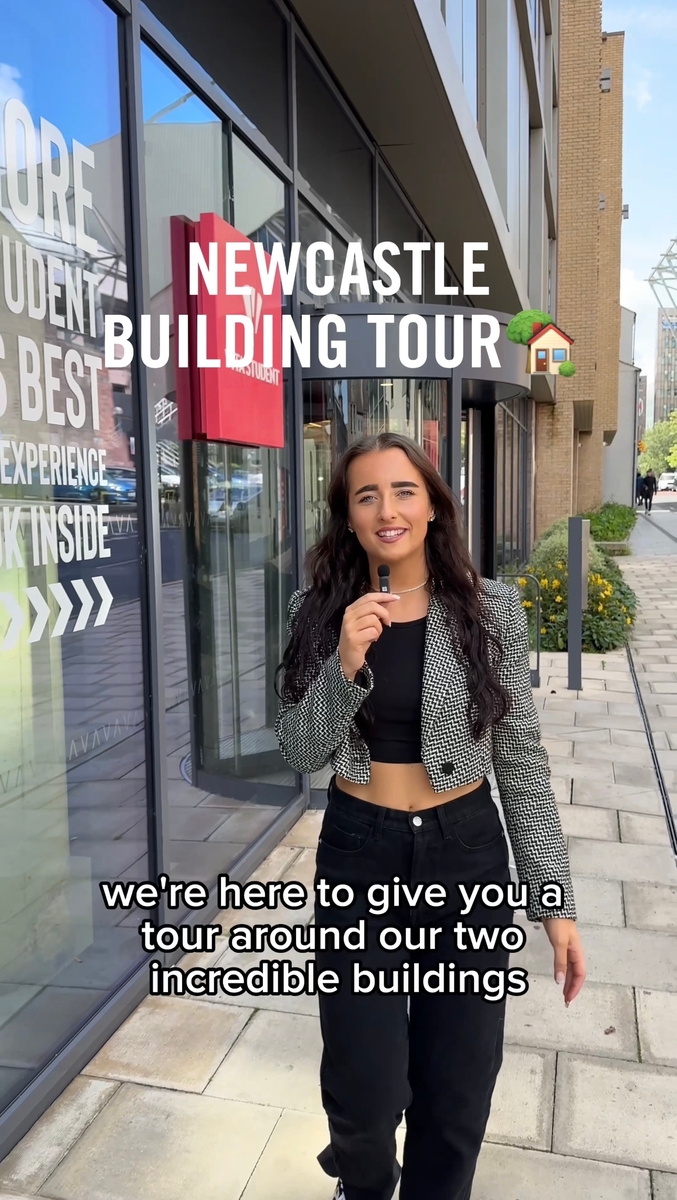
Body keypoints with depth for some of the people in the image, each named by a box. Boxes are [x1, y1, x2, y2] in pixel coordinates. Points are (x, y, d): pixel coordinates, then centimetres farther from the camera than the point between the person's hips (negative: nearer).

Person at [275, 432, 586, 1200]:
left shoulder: (491, 610, -7)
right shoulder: (318, 613, -5)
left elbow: (521, 760, -3)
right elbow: (300, 752, -5)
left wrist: (554, 899, -4)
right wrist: (346, 665, -23)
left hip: (468, 854, 0)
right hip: (357, 857, 0)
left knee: (458, 1085, 13)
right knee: (364, 1088, 8)